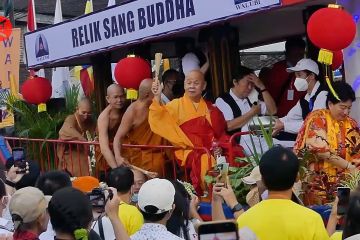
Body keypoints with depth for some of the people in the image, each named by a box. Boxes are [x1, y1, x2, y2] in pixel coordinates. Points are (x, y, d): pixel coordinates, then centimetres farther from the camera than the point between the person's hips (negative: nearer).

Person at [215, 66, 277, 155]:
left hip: (261, 140, 6)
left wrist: (262, 87, 6)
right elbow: (229, 126, -12)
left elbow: (272, 111, 13)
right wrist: (252, 112, -4)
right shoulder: (222, 101, 2)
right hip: (242, 143, -6)